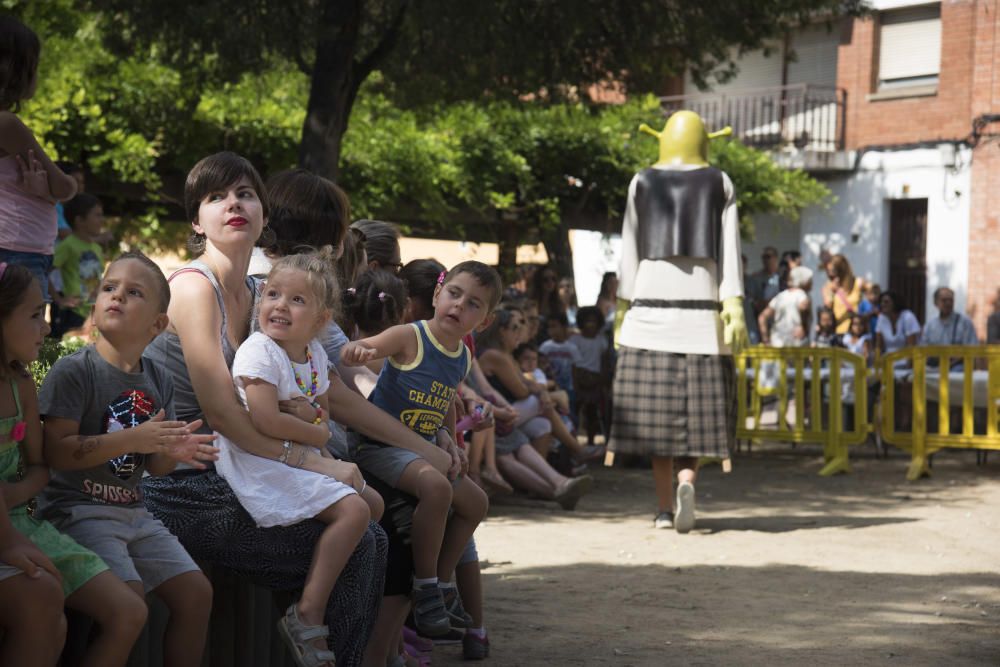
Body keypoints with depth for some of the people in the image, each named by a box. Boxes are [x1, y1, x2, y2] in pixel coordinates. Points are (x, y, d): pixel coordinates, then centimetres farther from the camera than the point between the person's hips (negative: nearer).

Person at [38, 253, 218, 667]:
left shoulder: (157, 382, 9)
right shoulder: (73, 371, -11)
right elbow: (55, 452, -20)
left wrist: (173, 451, -9)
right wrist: (133, 438, -25)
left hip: (131, 510, 7)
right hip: (79, 509, -7)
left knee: (196, 593, 1)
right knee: (131, 607, -23)